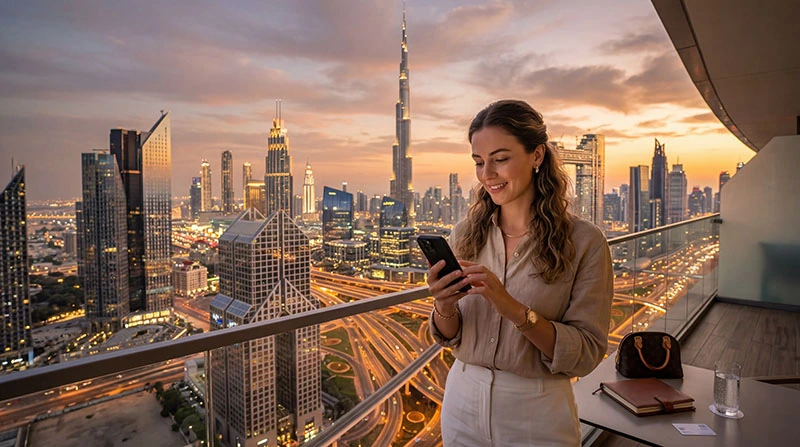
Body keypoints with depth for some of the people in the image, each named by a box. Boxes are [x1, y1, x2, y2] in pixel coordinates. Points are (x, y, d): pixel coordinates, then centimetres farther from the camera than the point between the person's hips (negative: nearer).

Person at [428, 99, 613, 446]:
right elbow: (450, 337, 0)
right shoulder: (465, 233, -5)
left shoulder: (584, 242, -14)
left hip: (538, 416, -3)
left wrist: (514, 309, -28)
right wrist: (444, 307, -22)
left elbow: (586, 353, -14)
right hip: (463, 401, 3)